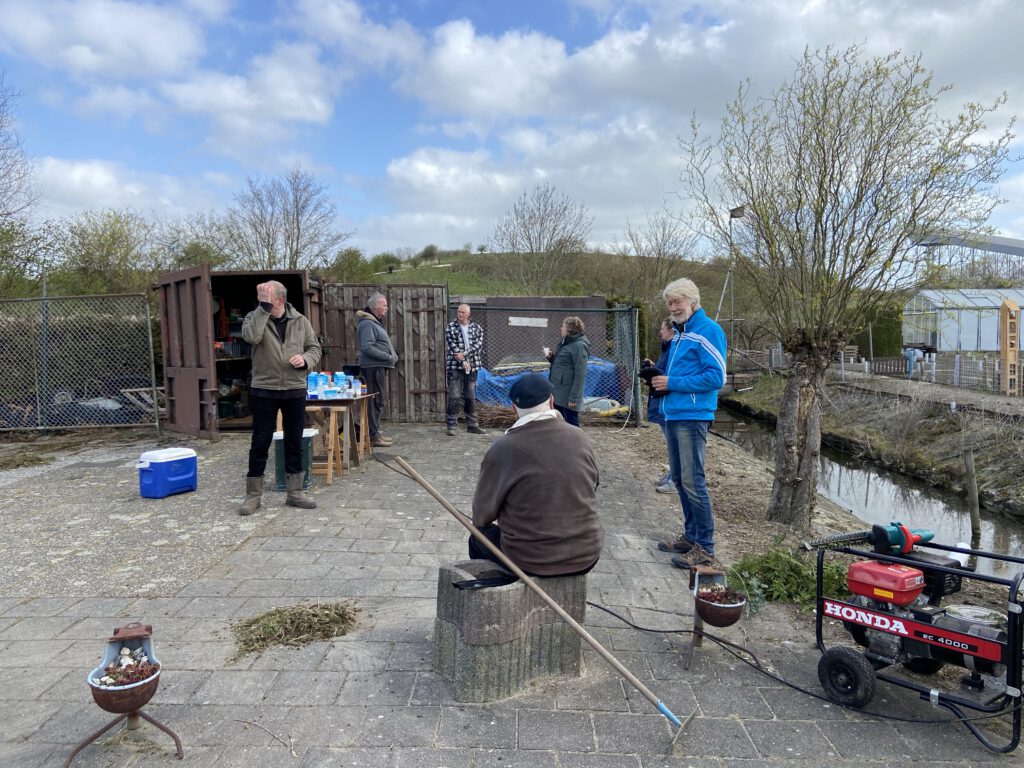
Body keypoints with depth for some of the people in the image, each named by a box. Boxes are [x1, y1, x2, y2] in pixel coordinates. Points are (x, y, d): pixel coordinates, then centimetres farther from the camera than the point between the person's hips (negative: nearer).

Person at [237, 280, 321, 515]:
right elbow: (251, 336, -26)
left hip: (295, 391, 2)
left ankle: (295, 493, 20)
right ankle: (253, 495, 14)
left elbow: (315, 348, 10)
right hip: (263, 391, -2)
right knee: (260, 443, 3)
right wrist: (263, 306, -24)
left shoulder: (300, 320, 3)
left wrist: (305, 359, -12)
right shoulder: (255, 317, -3)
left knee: (294, 442, 9)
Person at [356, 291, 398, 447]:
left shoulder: (375, 322, 20)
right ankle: (373, 437, -4)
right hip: (373, 367, -11)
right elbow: (367, 347, -23)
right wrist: (387, 356, -19)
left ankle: (375, 433, 25)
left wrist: (393, 355, 11)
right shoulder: (367, 323, -13)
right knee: (377, 401, -9)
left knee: (380, 402, 16)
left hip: (380, 367, 11)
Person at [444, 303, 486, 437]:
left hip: (472, 367, 3)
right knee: (454, 397, -6)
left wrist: (464, 354, -17)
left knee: (471, 397, 9)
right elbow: (452, 346, -7)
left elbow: (478, 344, -4)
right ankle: (450, 426, -1)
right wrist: (463, 361, -15)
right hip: (455, 367, -3)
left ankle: (472, 425, 18)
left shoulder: (476, 328, 9)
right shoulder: (451, 327, 1)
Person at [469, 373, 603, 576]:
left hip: (530, 560, -3)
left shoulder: (502, 449, -16)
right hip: (586, 556, 3)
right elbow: (593, 486, 7)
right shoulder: (581, 438, -6)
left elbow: (481, 517, -8)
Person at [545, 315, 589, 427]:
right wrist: (551, 357, 2)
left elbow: (580, 374, -20)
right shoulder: (565, 343, 13)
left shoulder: (579, 346, -16)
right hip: (558, 392, 9)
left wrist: (573, 397, -22)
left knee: (571, 424, 0)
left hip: (568, 395, -9)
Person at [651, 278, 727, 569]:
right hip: (673, 414, 9)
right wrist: (659, 378, 7)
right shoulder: (679, 332, 18)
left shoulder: (708, 331, -10)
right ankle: (691, 536, 28)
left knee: (693, 482, -6)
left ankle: (705, 549, 3)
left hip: (692, 416, -9)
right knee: (680, 479, 15)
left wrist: (672, 383, -15)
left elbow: (716, 377, -17)